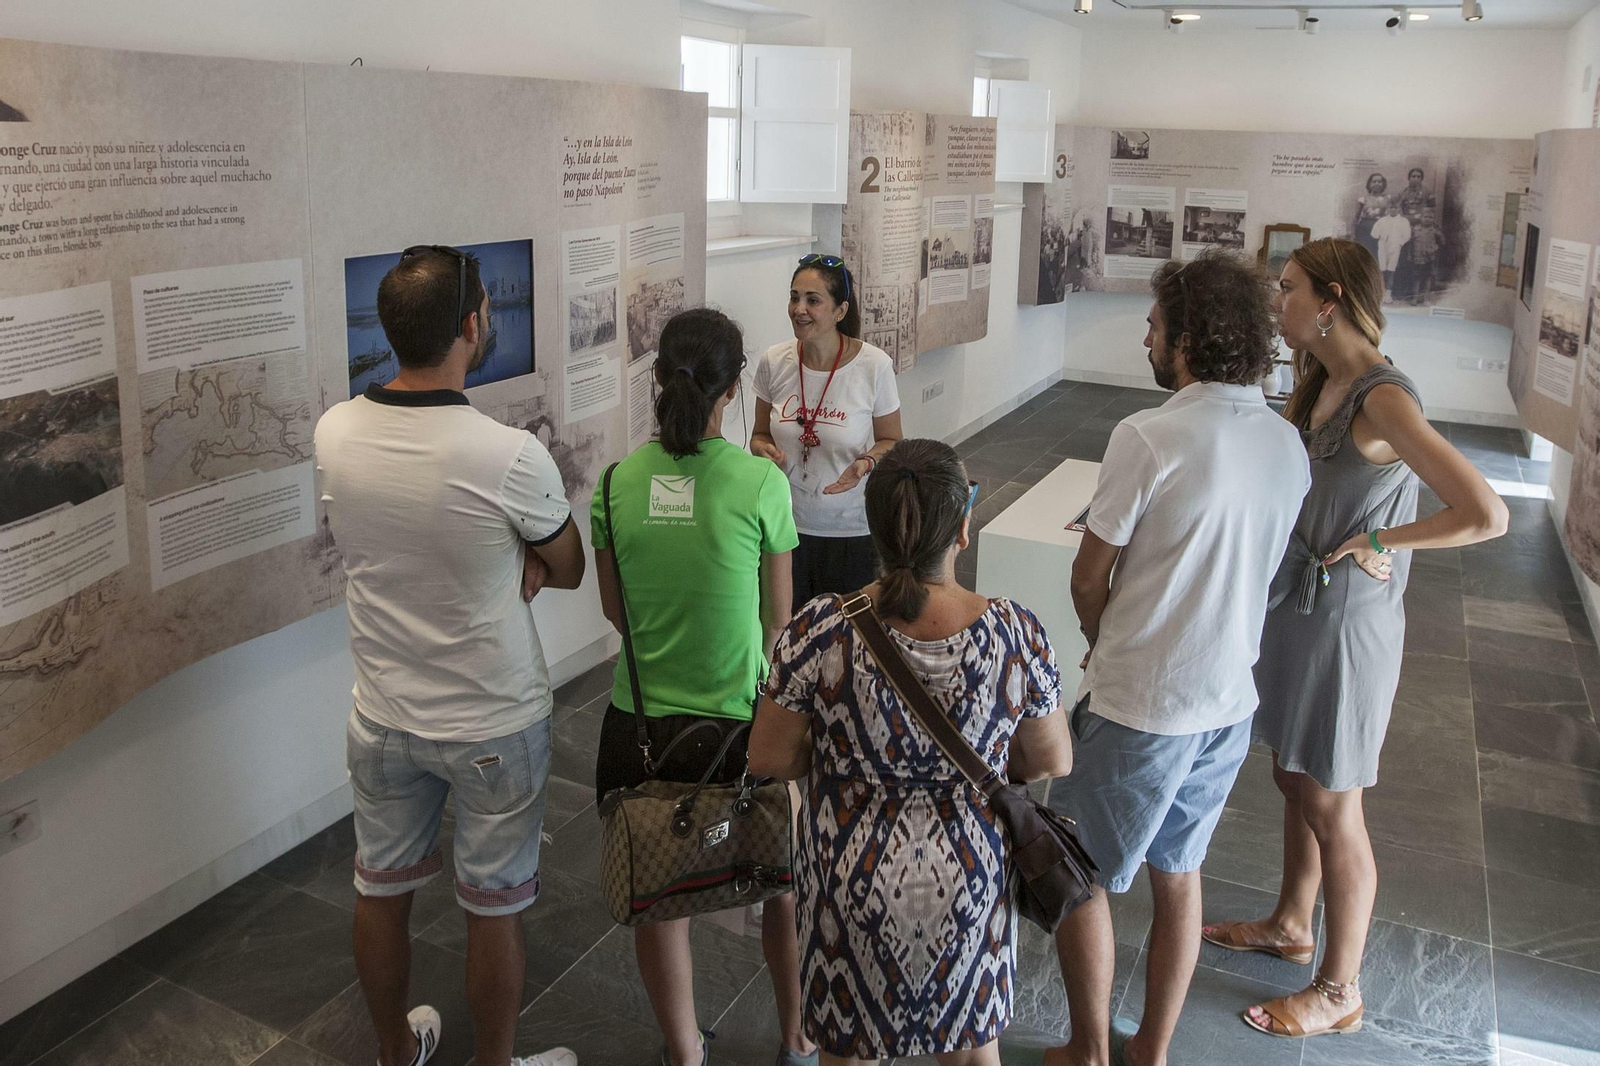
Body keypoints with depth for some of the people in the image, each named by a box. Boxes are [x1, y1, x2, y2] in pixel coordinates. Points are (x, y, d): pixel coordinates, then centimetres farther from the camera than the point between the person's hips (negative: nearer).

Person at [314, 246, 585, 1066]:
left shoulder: (334, 433, -11)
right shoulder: (510, 457, -26)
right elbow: (568, 569, -8)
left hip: (382, 715, 5)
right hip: (493, 728, -5)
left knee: (382, 892, 23)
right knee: (494, 911, 15)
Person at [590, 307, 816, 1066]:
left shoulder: (618, 483, -8)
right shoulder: (761, 483, -15)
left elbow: (613, 608, 5)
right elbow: (777, 618, -4)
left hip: (643, 722, 2)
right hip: (741, 720, -2)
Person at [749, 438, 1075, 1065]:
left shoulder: (821, 630, -23)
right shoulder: (1015, 633, -20)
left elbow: (768, 759, -13)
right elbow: (1052, 764, -7)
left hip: (852, 876, -1)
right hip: (971, 876, 1)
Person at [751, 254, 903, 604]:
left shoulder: (874, 365, -11)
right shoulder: (774, 362, -3)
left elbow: (891, 441, 0)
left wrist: (867, 462, -20)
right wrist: (762, 448, -13)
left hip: (851, 531, -2)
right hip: (787, 524, 2)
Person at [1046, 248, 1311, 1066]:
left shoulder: (1150, 437, -21)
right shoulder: (1288, 444, 1)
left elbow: (1088, 579, -13)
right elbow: (1256, 566, 9)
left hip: (1138, 707, -7)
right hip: (1230, 700, 7)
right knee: (1177, 874, 21)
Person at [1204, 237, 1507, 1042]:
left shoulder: (1383, 399, -24)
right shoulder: (1319, 388, 5)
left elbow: (1486, 514, -30)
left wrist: (1378, 542, -19)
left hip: (1346, 627, -9)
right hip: (1295, 609, 9)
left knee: (1331, 810, 5)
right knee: (1294, 783, 23)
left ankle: (1339, 991, 24)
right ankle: (1291, 925, 44)